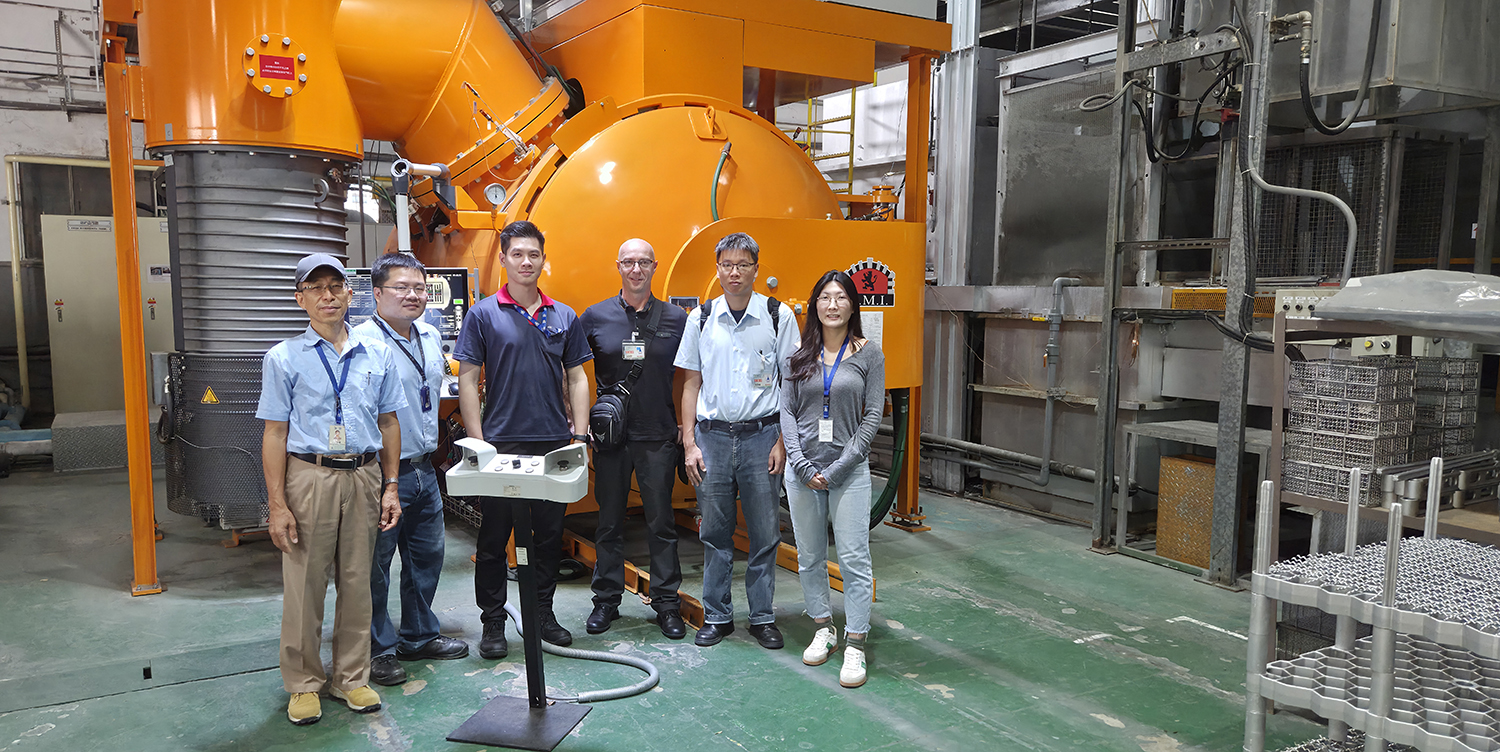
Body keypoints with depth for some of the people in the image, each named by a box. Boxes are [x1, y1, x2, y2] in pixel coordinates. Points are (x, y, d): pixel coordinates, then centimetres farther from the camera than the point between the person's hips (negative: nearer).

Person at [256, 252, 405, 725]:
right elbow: (274, 434, -2)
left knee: (357, 583, 10)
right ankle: (304, 684, 18)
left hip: (364, 476, 3)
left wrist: (391, 487, 8)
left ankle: (352, 678, 23)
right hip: (309, 477, -2)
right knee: (304, 586, 2)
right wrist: (277, 505, -7)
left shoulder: (377, 354, 9)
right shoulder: (284, 359, 0)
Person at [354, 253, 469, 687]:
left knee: (427, 557, 17)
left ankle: (420, 637, 33)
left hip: (424, 469, 8)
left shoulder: (431, 337, 10)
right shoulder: (361, 343, -16)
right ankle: (377, 649, 19)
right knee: (374, 566, 4)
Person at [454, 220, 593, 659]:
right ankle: (493, 623, 17)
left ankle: (543, 614, 25)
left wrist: (579, 435, 2)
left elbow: (577, 378, 11)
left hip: (555, 443, 3)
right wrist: (478, 442, -8)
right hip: (501, 443, -3)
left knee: (550, 534, 11)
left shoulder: (564, 317, 9)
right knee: (494, 537, 5)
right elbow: (468, 380, -2)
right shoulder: (483, 314, 0)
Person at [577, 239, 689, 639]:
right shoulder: (595, 317, 2)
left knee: (662, 523, 5)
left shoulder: (676, 318, 2)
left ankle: (666, 603, 17)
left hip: (658, 436, 0)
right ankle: (606, 600, 23)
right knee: (610, 521, 10)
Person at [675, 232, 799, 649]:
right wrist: (689, 443, 2)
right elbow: (692, 384, 9)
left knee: (765, 532, 4)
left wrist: (783, 441, -5)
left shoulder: (779, 316, 0)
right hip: (712, 437, 2)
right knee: (715, 532, 8)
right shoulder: (700, 318, 5)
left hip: (761, 435, -1)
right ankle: (717, 617, 21)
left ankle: (762, 617, 19)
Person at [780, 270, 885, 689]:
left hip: (849, 469, -3)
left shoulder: (869, 355, 1)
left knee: (854, 557, -4)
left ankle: (855, 646, 4)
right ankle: (824, 629, 26)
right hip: (803, 469, 3)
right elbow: (786, 411, 4)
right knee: (809, 556, 10)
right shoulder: (800, 355, 7)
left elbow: (873, 416, -3)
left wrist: (839, 467, -10)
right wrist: (802, 465, -8)